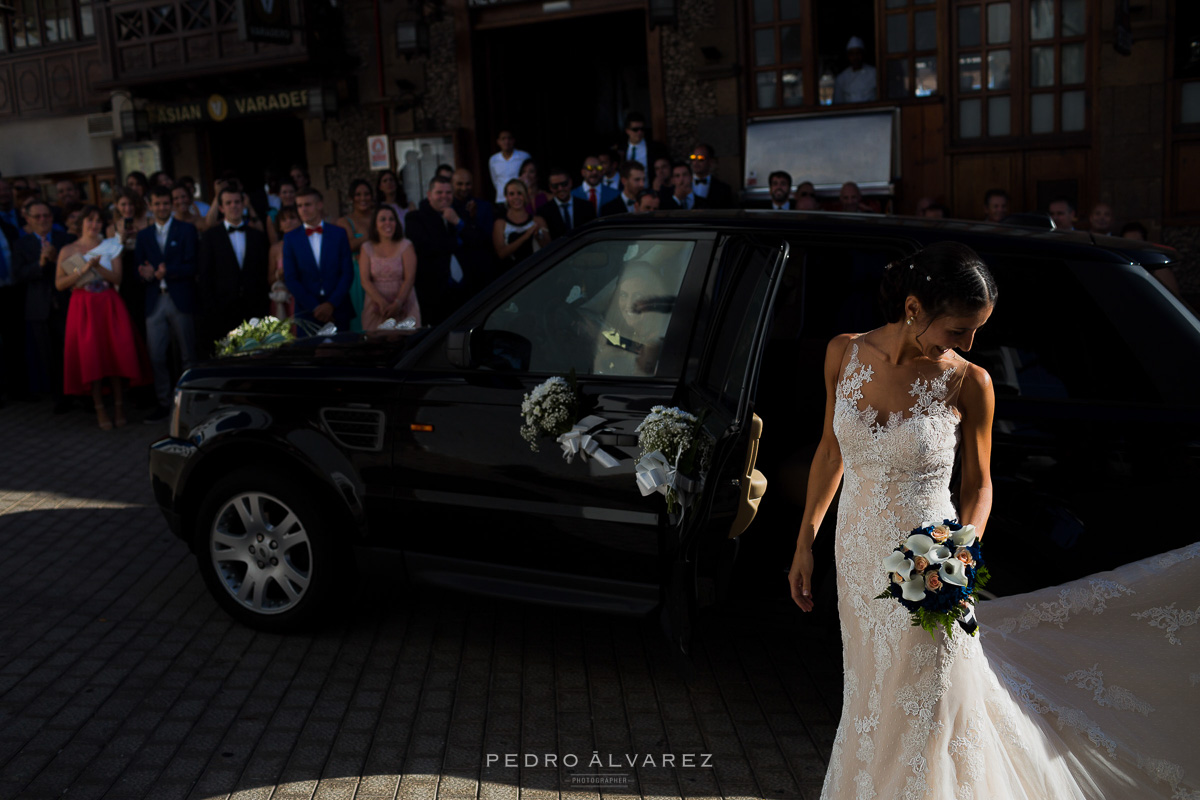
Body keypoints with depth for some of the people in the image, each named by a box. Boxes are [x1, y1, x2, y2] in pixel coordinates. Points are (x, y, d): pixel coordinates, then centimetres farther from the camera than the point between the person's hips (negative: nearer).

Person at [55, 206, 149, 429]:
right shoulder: (68, 251, 5)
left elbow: (117, 278, -2)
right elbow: (59, 284, -3)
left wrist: (97, 266, -17)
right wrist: (83, 270, -14)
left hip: (109, 306, 1)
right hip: (83, 308, -1)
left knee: (116, 354, -6)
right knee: (90, 357, -5)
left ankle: (119, 407, 2)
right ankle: (100, 409, 2)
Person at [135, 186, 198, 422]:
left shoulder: (186, 230, 3)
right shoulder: (144, 235, 15)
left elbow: (192, 266, -5)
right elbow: (138, 267, 10)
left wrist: (167, 272, -20)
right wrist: (146, 275, -13)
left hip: (180, 299, -3)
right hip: (155, 302, 3)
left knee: (188, 355, 3)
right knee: (156, 356, 1)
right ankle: (164, 403, 11)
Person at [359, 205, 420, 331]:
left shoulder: (406, 246, 2)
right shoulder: (367, 248, 6)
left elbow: (409, 279, -6)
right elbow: (365, 281, -1)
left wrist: (397, 303, -17)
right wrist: (381, 302, -15)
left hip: (403, 307, -1)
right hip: (376, 307, 1)